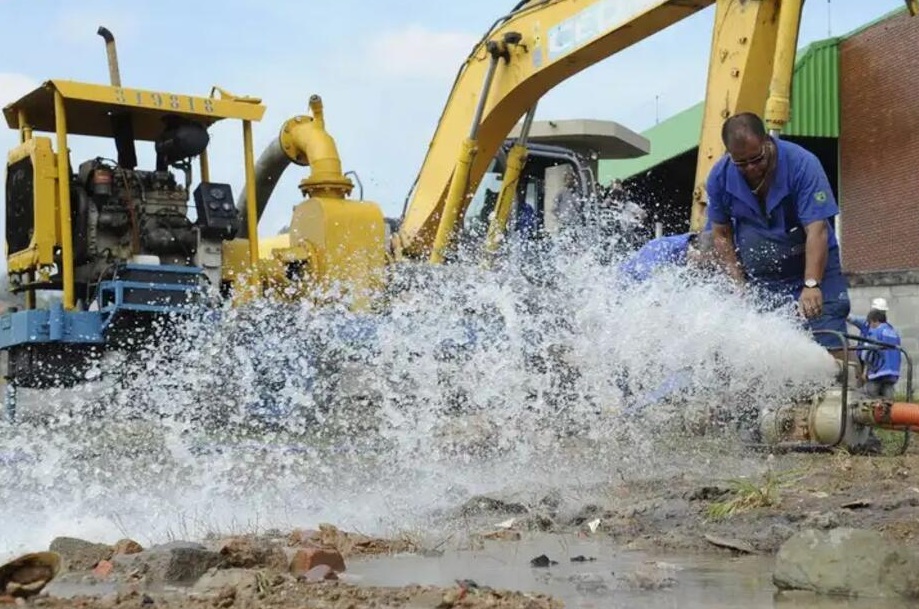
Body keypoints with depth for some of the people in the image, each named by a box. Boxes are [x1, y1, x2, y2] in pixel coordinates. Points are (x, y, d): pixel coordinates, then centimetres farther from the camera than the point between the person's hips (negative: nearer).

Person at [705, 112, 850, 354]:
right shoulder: (720, 177, -8)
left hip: (814, 270, -2)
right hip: (758, 282, 3)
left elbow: (817, 230, -24)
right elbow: (721, 235, 2)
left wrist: (812, 285, -35)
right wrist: (741, 287, -7)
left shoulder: (802, 164, -19)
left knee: (831, 350, -13)